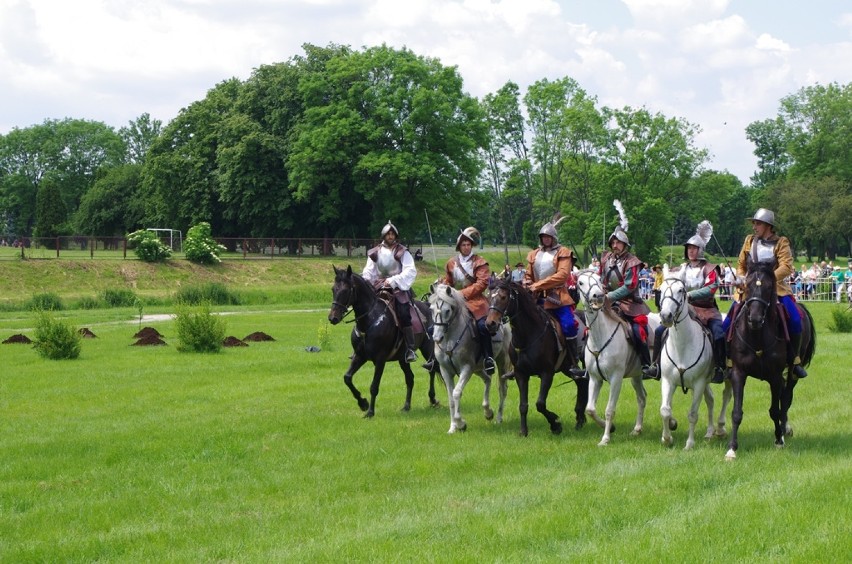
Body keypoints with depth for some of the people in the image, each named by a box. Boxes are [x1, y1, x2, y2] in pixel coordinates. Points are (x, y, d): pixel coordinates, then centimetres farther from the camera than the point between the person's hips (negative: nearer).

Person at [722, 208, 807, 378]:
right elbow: (741, 264, 19)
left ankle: (795, 360, -8)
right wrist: (740, 278, -2)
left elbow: (786, 267, -12)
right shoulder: (749, 241, 10)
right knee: (727, 324, -8)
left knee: (795, 320, -23)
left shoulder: (781, 243, 0)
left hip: (775, 288, -3)